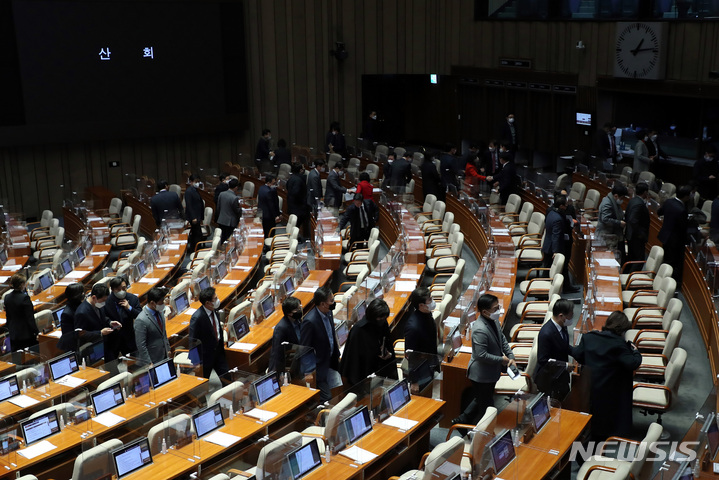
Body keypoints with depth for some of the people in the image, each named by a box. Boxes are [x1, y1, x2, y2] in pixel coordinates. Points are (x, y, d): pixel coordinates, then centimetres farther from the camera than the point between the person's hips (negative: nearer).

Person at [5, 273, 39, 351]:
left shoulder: (7, 297, 2)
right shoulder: (25, 297, -19)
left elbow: (7, 316, 11)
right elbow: (30, 318, -17)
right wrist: (36, 332, -11)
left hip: (13, 334, 7)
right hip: (26, 334, -7)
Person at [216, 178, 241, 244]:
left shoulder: (221, 194, -2)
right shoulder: (235, 198, -22)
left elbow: (218, 207, 7)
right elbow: (238, 211, -12)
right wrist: (240, 207, 9)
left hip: (221, 221, 6)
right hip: (230, 222, -6)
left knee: (223, 239, 18)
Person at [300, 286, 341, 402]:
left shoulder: (328, 312, -2)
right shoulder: (310, 321, -29)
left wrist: (337, 355, 18)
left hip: (331, 363, 8)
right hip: (319, 367, -8)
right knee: (326, 399, 1)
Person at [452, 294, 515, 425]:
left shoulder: (494, 321, -1)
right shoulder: (480, 330, -31)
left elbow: (502, 340, 12)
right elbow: (481, 355, -31)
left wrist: (511, 357, -1)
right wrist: (501, 360, -21)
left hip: (491, 372, 10)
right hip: (482, 375, -10)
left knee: (480, 400, 26)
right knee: (486, 406, 6)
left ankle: (461, 420, 42)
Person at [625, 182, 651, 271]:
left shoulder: (632, 200, 5)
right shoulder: (639, 204, -24)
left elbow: (626, 215, 15)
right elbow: (633, 221, -30)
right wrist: (641, 235, -22)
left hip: (630, 235, 10)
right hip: (637, 237, -10)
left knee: (631, 257, 18)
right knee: (639, 260, -2)